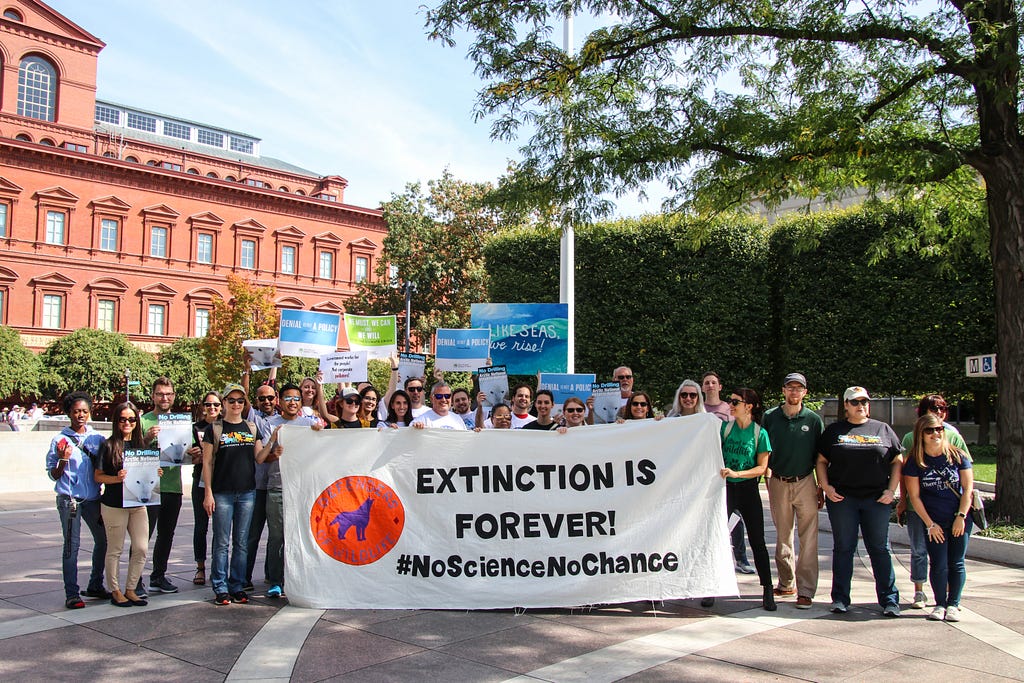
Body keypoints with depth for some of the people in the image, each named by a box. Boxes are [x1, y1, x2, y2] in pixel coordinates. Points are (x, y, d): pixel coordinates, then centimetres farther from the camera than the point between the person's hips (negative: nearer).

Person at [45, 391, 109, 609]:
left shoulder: (97, 438, 7)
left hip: (93, 498, 4)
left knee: (103, 540, 10)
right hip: (69, 499, -4)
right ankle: (72, 594, 2)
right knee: (72, 546, -5)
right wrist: (63, 460, -18)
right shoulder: (60, 440, -2)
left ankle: (95, 586, 26)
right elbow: (53, 475, 0)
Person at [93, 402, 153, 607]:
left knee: (141, 549, 3)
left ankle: (130, 590, 17)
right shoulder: (109, 445, -5)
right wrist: (116, 478, -21)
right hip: (114, 505, -5)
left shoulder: (140, 444, 9)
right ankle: (115, 591, 19)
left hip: (138, 504, 5)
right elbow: (97, 476, -5)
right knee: (115, 550, 6)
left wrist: (154, 473, -3)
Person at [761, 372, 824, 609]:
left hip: (805, 483, -2)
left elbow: (820, 457, 5)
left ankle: (806, 590, -3)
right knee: (782, 537, 12)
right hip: (778, 483, 2)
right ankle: (787, 583, 24)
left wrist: (821, 487, 3)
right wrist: (767, 478, 4)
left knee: (808, 539, -6)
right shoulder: (770, 417, 4)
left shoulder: (813, 420, 2)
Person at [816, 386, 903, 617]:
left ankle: (889, 600, 9)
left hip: (877, 499, 0)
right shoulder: (834, 431, 9)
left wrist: (891, 490, -1)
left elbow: (898, 462, 10)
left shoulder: (883, 430, 10)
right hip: (842, 498, 0)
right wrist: (826, 486, -4)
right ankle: (840, 599, 12)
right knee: (843, 549, 4)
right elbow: (821, 461, 10)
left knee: (880, 549, 3)